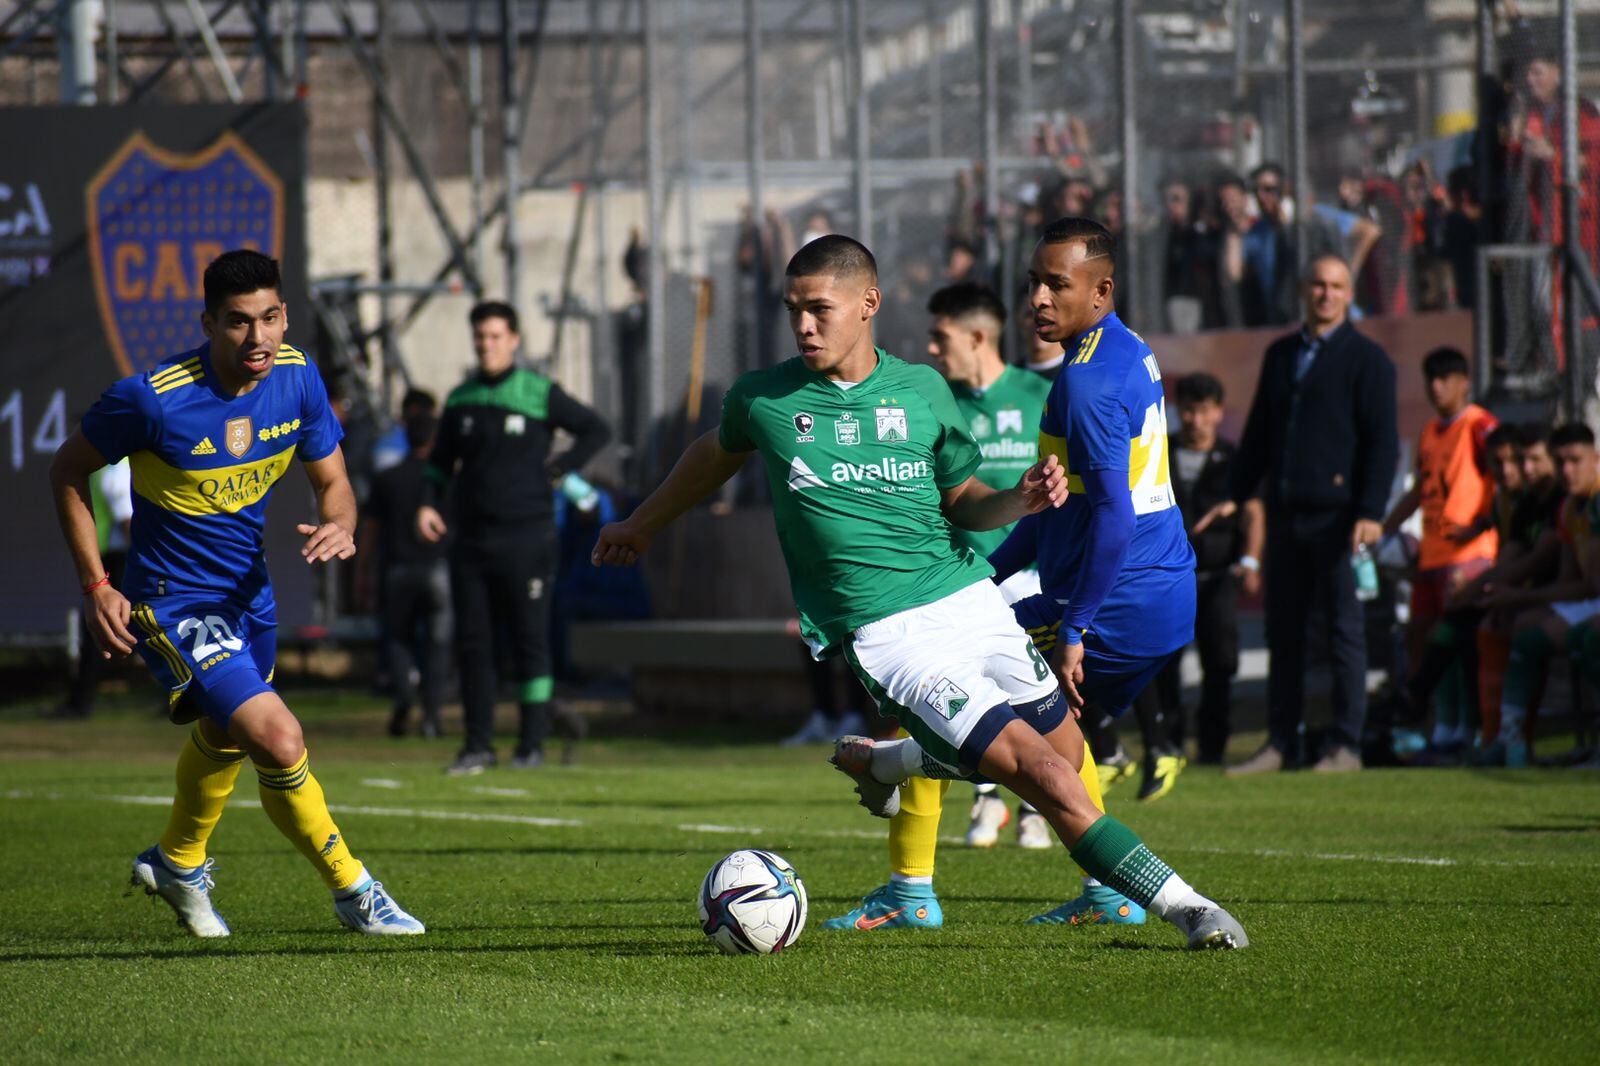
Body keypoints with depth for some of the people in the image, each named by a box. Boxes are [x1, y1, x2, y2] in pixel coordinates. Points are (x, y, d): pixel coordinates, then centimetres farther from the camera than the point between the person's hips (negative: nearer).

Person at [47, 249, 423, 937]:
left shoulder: (297, 378, -11)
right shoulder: (154, 398, -26)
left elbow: (331, 480, 1)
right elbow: (67, 472, -11)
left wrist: (339, 525, -24)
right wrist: (95, 585, -13)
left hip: (249, 594, 7)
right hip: (172, 603, -7)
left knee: (225, 737, 29)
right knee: (280, 743, -19)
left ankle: (177, 861, 55)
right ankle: (353, 892, -2)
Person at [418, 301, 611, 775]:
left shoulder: (540, 394, -2)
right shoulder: (460, 399, 11)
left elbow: (596, 430, 5)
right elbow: (441, 460, 21)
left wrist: (556, 470, -3)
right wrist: (428, 504, 4)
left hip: (526, 536, -4)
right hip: (471, 537, 4)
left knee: (530, 641, -2)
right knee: (471, 642, 2)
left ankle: (532, 744, 3)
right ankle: (478, 744, 8)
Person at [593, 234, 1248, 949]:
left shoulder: (921, 389, 6)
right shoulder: (763, 400, 1)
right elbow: (715, 455, 23)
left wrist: (1021, 500, -6)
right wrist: (640, 528, 36)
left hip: (970, 600, 4)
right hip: (888, 638, -4)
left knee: (1065, 750, 8)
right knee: (1049, 780, -16)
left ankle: (880, 761, 28)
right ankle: (1179, 904, -7)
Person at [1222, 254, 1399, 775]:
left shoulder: (1366, 359, -1)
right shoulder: (1280, 355, 16)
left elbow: (1382, 442, -7)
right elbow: (1259, 433, 23)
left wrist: (1370, 513, -16)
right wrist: (1236, 497, 16)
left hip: (1336, 513, -6)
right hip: (1285, 512, 6)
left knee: (1344, 629, -2)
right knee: (1283, 630, 7)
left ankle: (1346, 745, 1)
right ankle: (1281, 742, 12)